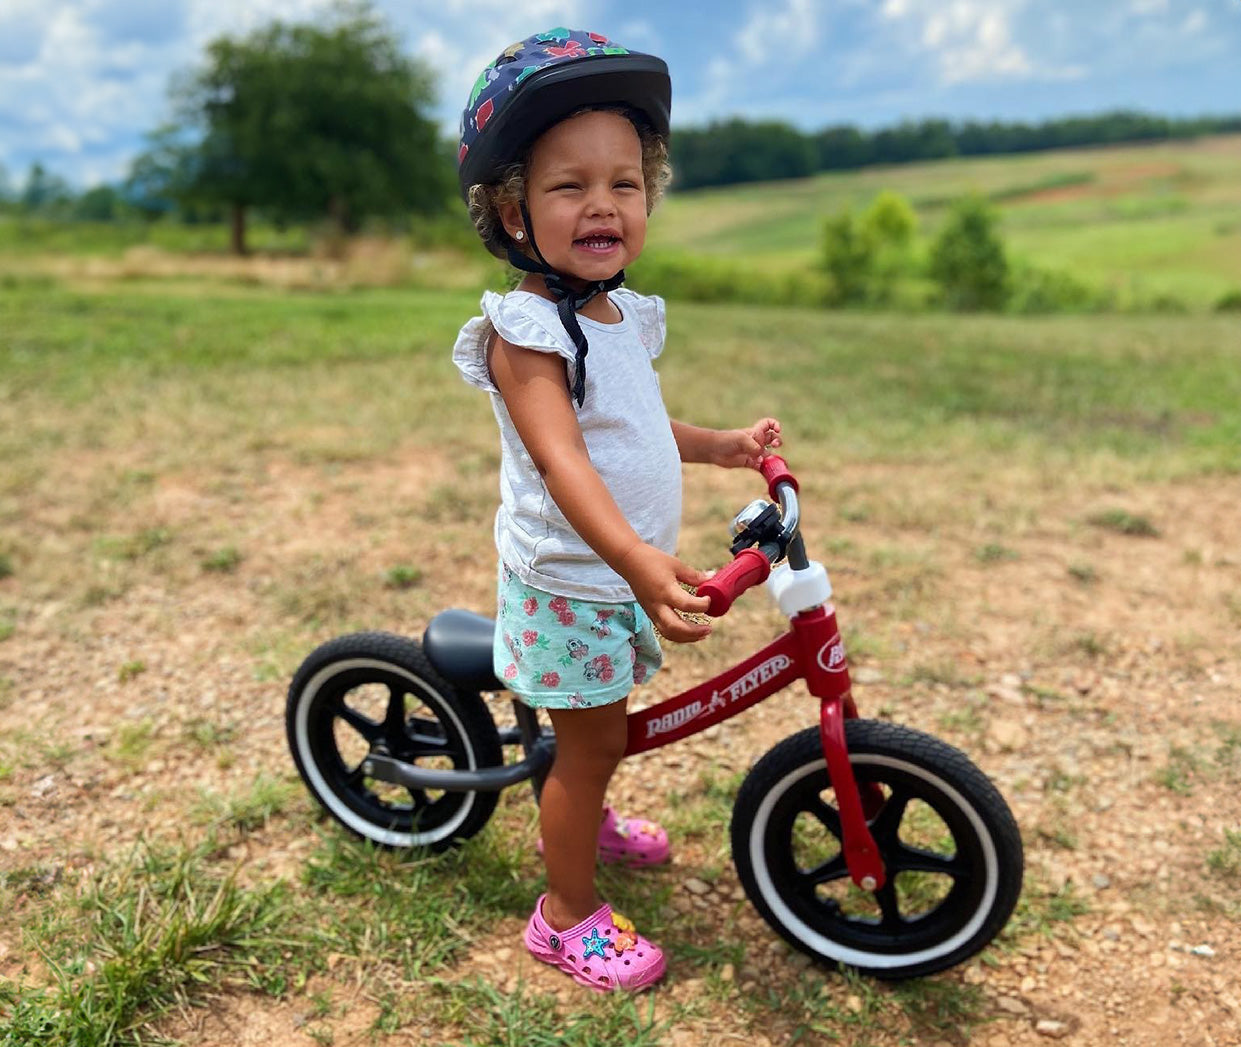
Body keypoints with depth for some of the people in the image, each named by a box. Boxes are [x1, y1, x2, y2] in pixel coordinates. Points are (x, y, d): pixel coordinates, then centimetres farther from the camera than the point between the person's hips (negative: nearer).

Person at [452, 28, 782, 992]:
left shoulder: (625, 318, 6)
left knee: (604, 727, 25)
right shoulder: (527, 331, -22)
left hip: (629, 574, 8)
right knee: (591, 742, 5)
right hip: (567, 581, -8)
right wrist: (640, 561, -48)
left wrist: (724, 445, 17)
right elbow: (562, 460, -35)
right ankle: (570, 913, 25)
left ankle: (583, 820, 52)